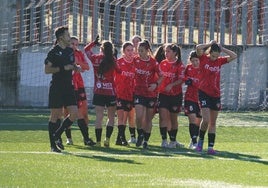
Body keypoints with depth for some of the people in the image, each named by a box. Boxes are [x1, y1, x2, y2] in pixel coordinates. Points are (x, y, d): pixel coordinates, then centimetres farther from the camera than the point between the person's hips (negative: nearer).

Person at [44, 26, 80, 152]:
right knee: (55, 116, -2)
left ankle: (57, 135, 14)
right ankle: (53, 145, 6)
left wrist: (76, 67, 5)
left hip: (68, 87, 6)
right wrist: (63, 68, -19)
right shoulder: (54, 52, -8)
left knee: (74, 113, -4)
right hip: (56, 88, -6)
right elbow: (47, 70, -13)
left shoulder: (70, 51, 13)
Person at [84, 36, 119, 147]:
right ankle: (107, 139, 0)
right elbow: (119, 71, 5)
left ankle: (98, 141, -2)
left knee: (99, 117, 2)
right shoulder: (112, 60, -7)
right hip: (110, 92, -2)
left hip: (98, 92, 2)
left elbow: (86, 49, 18)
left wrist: (94, 43, 31)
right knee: (111, 117, 11)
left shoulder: (95, 58, 1)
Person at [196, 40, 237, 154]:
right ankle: (200, 140, 10)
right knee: (206, 120, -14)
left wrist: (222, 49, -2)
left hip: (216, 95, 4)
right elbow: (198, 48, -20)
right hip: (204, 93, -4)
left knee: (213, 123, 6)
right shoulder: (203, 59, -3)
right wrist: (210, 44, -8)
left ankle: (210, 147, 10)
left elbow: (234, 56, -1)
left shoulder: (220, 61, 6)